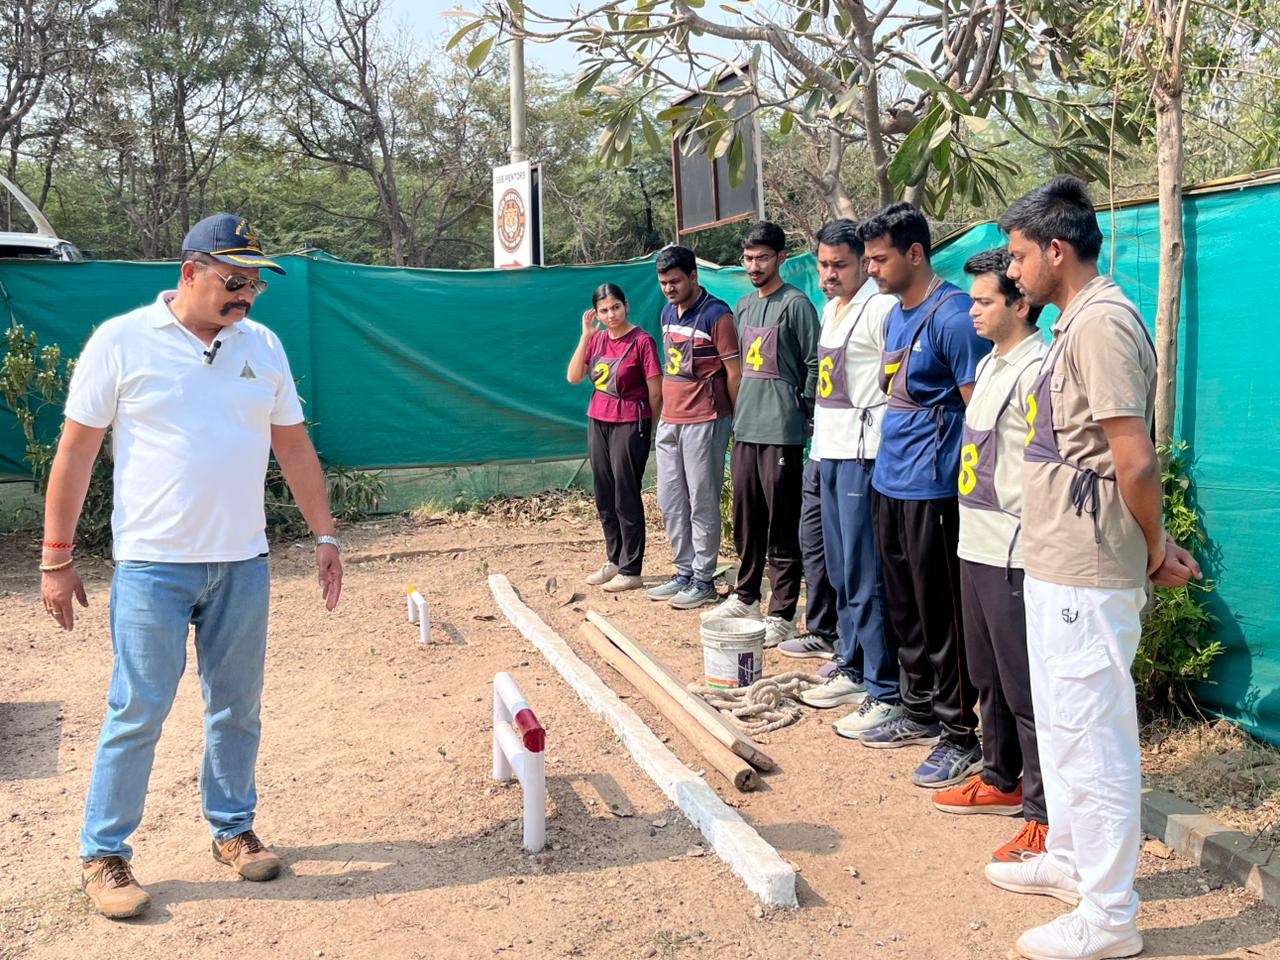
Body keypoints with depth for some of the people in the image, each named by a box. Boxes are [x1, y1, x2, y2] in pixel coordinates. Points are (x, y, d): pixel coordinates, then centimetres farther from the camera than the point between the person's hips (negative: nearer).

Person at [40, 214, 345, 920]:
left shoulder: (262, 345, 7)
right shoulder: (121, 341, -5)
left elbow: (293, 446, 13)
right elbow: (75, 451, -3)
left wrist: (325, 535, 10)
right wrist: (56, 559, -3)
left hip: (242, 565, 4)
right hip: (152, 566, -4)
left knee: (237, 707, 12)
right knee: (138, 712, -1)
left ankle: (231, 829, 29)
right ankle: (102, 855, 15)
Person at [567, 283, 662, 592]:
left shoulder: (642, 341, -12)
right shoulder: (596, 339, 7)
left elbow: (656, 393, -10)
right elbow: (573, 377, -1)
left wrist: (648, 432, -4)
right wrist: (585, 336, -8)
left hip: (629, 425, -7)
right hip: (597, 423, 7)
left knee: (626, 498, -1)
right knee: (604, 497, 13)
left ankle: (631, 571, 7)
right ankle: (615, 560, 26)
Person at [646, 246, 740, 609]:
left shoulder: (716, 315, -12)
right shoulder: (668, 313, 12)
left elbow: (734, 372, -10)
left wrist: (737, 420, -6)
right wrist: (665, 412, 18)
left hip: (703, 422, -8)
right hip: (669, 420, 8)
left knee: (702, 502, -1)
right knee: (670, 501, 12)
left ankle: (703, 580, 8)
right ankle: (685, 571, 24)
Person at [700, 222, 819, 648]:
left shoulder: (795, 304, -7)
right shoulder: (743, 306, 16)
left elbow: (814, 364, -9)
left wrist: (801, 413, -9)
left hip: (781, 432, -8)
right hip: (745, 428, 8)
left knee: (782, 525, -3)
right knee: (745, 520, 16)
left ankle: (782, 614, 2)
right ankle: (746, 596, 29)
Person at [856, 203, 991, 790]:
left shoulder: (952, 316, -15)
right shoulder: (896, 314, 13)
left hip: (931, 488, -9)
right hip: (890, 481, 9)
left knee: (941, 615, -2)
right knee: (904, 609, 17)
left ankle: (959, 736, 9)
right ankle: (919, 713, 31)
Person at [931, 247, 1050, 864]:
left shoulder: (1037, 369, -15)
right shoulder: (990, 364, 15)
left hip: (1013, 551, -10)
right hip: (976, 542, 10)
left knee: (1025, 686, -3)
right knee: (988, 675, 20)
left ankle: (1043, 817, 7)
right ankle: (1001, 781, 35)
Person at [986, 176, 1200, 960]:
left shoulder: (1101, 322, -19)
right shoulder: (1077, 322, 12)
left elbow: (1136, 461, -22)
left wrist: (1155, 553, -9)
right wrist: (1158, 545, 11)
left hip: (1087, 577, -10)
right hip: (1058, 566, 10)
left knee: (1093, 737, 0)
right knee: (1061, 722, 22)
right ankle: (1070, 859, 39)